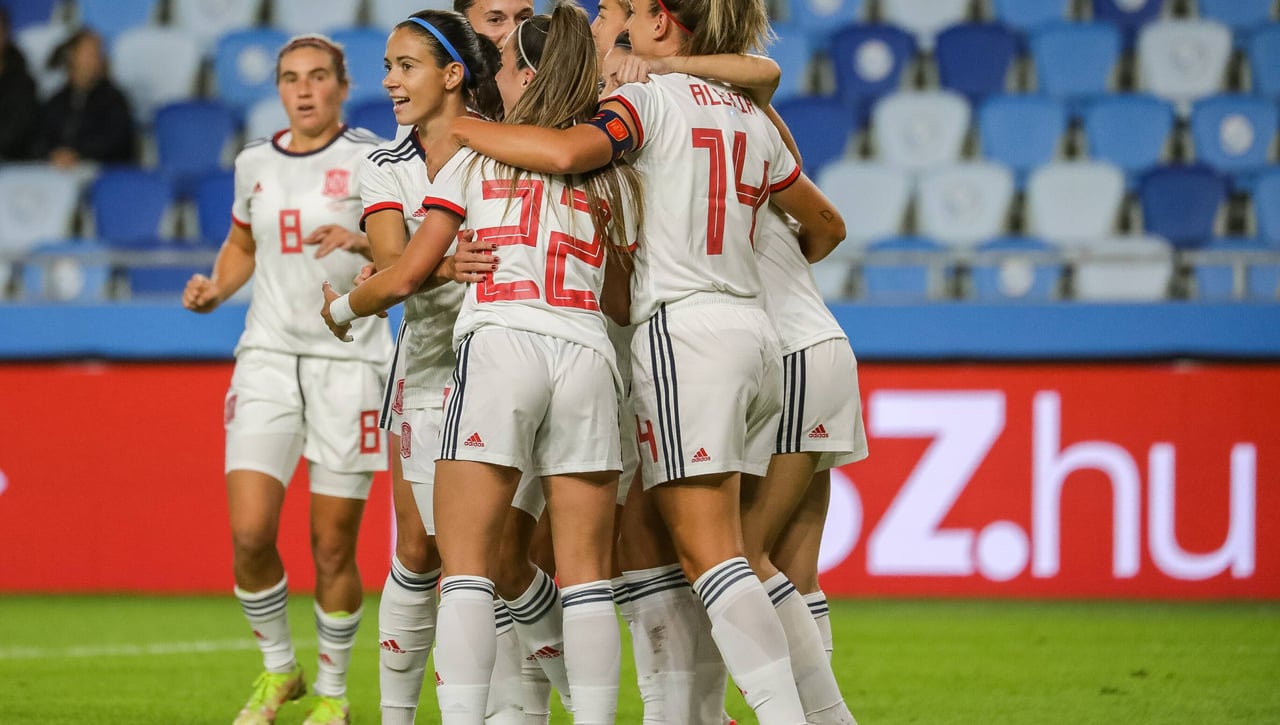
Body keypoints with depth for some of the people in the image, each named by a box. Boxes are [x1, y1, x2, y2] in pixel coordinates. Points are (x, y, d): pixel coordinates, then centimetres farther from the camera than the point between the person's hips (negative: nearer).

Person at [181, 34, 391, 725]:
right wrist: (214, 289, 8)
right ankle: (277, 669, 14)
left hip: (349, 361, -3)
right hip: (268, 356, 3)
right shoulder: (255, 164, 10)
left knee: (333, 548, 0)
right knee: (249, 535, -9)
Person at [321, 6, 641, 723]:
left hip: (497, 345, -2)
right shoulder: (613, 174, 18)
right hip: (587, 352, 3)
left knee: (466, 563, -4)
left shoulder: (474, 155, 11)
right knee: (585, 574, 2)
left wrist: (342, 308, 26)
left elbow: (409, 273, 8)